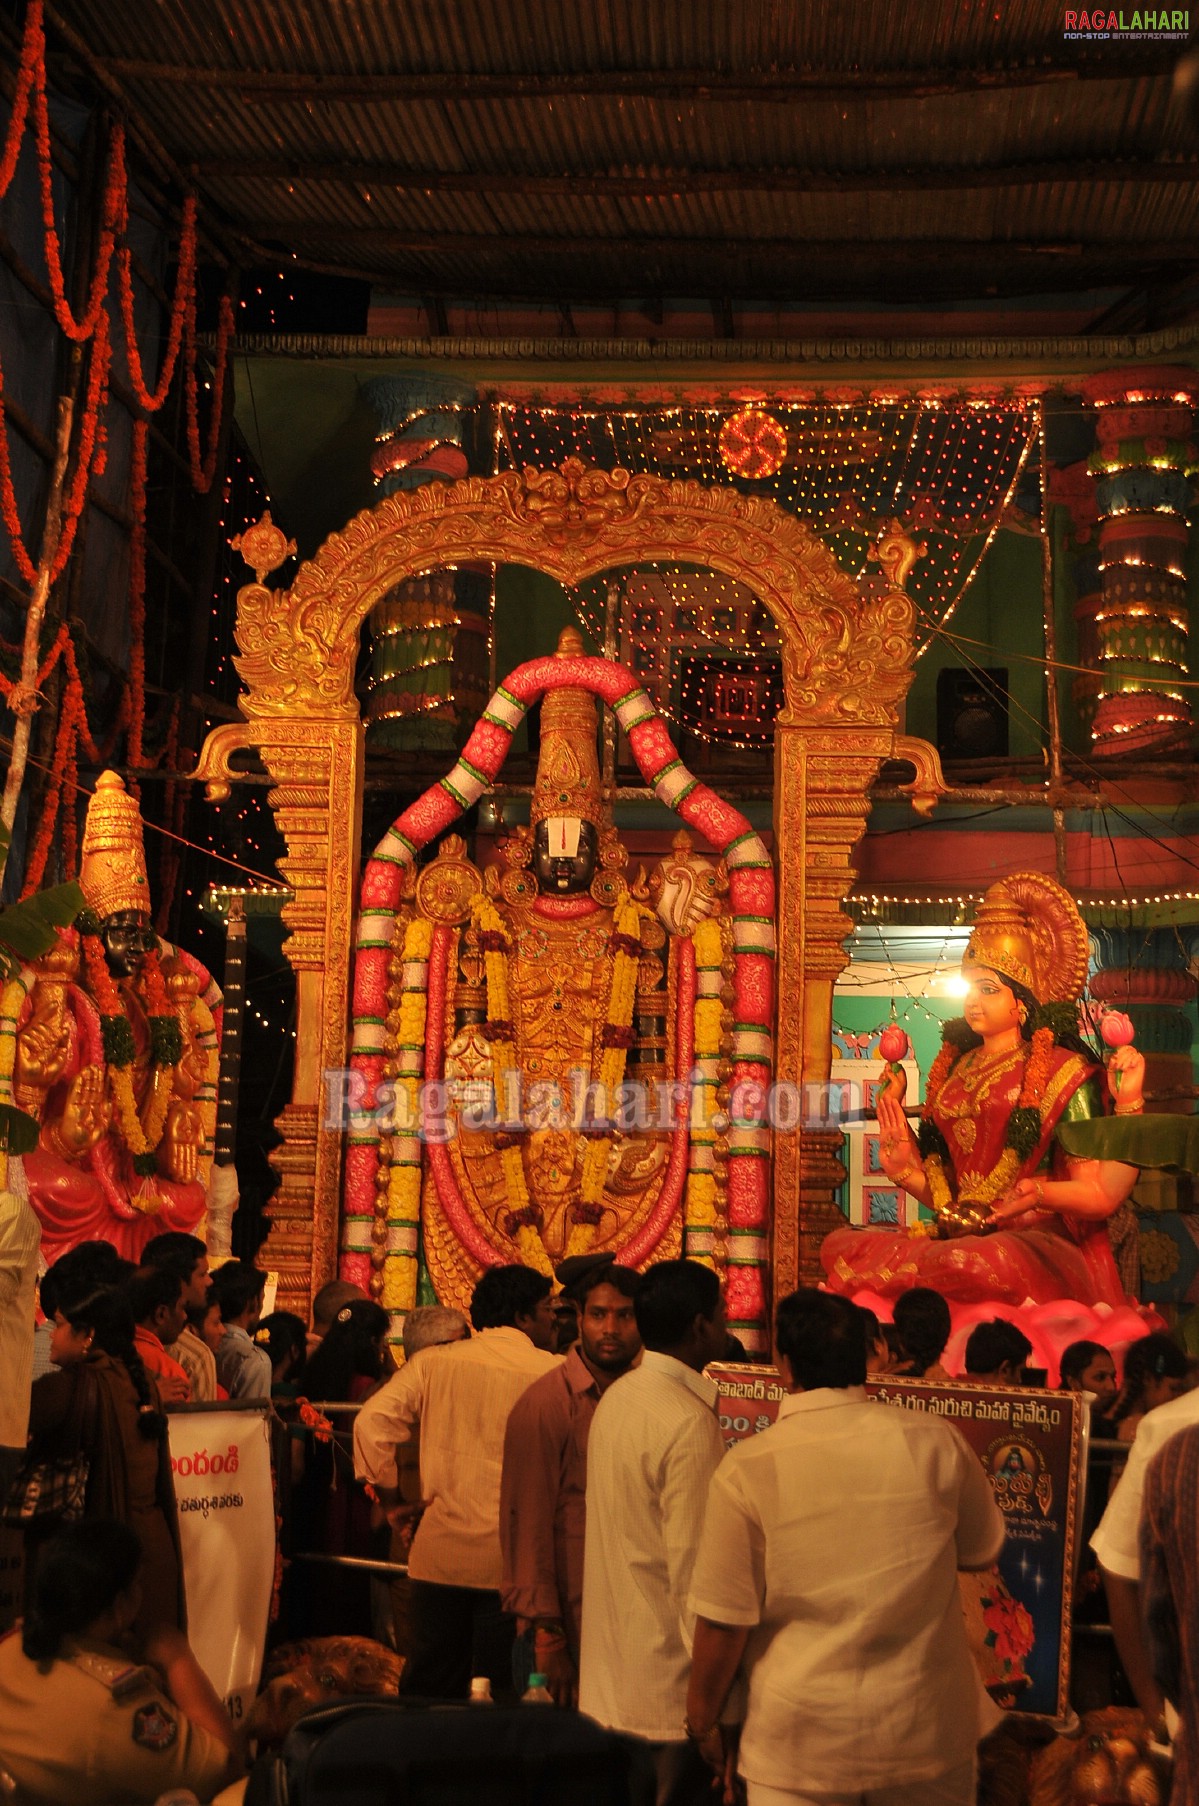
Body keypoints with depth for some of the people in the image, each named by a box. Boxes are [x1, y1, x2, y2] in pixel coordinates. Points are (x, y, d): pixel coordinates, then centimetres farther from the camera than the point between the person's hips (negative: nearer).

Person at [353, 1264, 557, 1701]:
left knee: (429, 1685, 15)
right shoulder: (554, 1373, -6)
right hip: (513, 1556, -3)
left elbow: (372, 1420, -4)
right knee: (499, 1691, 7)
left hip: (438, 1550, 3)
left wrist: (391, 1498, 5)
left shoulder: (434, 1362, 2)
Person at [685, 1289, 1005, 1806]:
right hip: (925, 1726, 2)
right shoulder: (937, 1444, -9)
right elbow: (982, 1550, 7)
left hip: (802, 1739, -2)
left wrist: (702, 1719, 5)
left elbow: (723, 1622, -11)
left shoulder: (747, 1469, -15)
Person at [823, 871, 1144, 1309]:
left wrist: (1127, 1105, -16)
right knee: (841, 1245, -18)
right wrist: (906, 1170, 7)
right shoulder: (954, 1072, 19)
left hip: (1037, 1242, -6)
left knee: (987, 1262, -41)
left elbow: (1101, 1196, -7)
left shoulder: (1064, 1073, 2)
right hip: (958, 1239, 6)